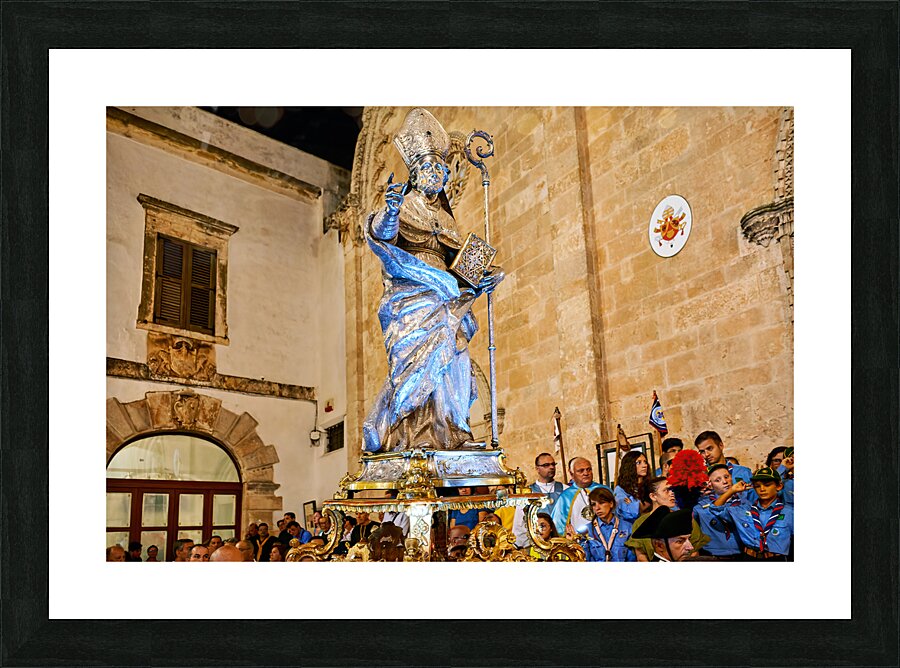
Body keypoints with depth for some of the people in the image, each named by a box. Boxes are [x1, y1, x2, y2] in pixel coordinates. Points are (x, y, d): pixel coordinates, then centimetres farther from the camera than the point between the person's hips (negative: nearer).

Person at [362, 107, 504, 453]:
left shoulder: (444, 214, 24)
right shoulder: (405, 204, 5)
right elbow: (382, 233, -16)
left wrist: (483, 275, 6)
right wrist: (390, 212, -37)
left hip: (444, 293, 7)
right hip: (412, 295, -6)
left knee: (453, 359, -3)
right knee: (419, 357, -18)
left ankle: (453, 433, -3)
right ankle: (409, 435, -17)